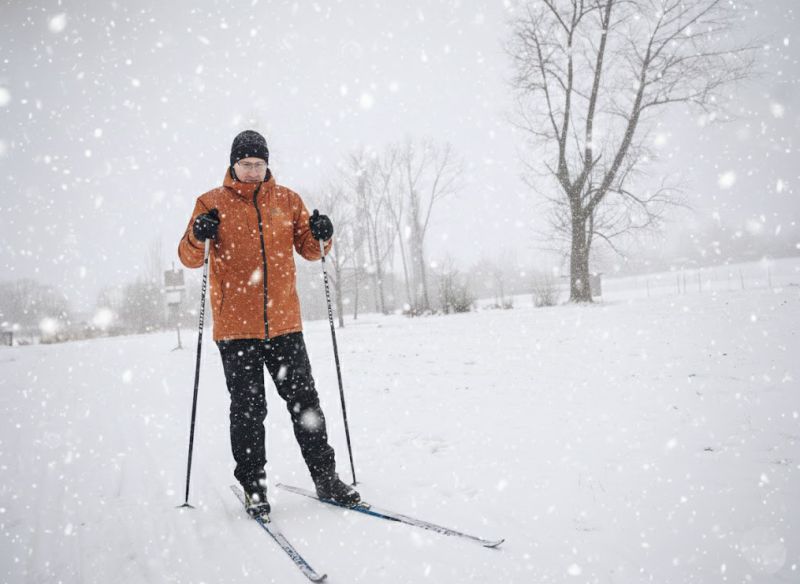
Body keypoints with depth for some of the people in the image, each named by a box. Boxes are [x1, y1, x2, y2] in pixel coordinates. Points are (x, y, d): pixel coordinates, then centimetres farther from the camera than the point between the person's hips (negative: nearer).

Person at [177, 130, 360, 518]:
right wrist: (199, 237, -21)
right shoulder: (212, 203, 4)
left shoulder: (287, 200, 9)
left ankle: (325, 477, 17)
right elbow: (189, 258, 0)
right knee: (247, 409, 4)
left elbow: (308, 250, 13)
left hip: (284, 322, 2)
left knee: (304, 402, 6)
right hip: (236, 325, -1)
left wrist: (320, 236, -9)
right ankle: (253, 486, 18)